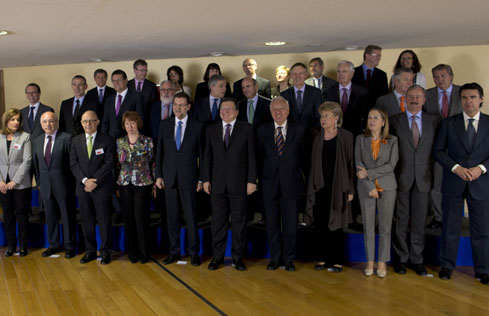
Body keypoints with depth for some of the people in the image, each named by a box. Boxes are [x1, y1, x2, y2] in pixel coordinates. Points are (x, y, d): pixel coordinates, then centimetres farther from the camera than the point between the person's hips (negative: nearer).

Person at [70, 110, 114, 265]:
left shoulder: (107, 140, -2)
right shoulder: (76, 140, 10)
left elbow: (109, 164, -8)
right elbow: (73, 164, 4)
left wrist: (95, 182, -14)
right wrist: (85, 180, -11)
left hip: (102, 187, -3)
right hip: (83, 187, 3)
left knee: (104, 220, 3)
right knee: (86, 221, 9)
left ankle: (105, 252, 14)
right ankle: (90, 251, 21)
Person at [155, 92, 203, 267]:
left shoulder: (197, 126, 0)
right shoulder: (164, 125, 8)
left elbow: (201, 154, 1)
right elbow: (160, 152, 9)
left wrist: (201, 178, -3)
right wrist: (158, 175, 3)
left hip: (188, 178, -2)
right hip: (169, 177, 3)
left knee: (191, 216, 2)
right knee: (172, 216, 8)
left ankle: (193, 252, 14)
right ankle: (174, 251, 19)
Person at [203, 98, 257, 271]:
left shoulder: (246, 129, 2)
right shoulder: (211, 130, 9)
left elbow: (251, 156, -1)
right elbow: (207, 156, 8)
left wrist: (251, 180, -6)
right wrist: (206, 179, 2)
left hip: (238, 183, -2)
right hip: (217, 183, 2)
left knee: (239, 221, 5)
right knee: (218, 221, 7)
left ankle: (238, 257, 17)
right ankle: (217, 256, 17)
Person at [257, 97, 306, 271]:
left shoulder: (299, 130, 2)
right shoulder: (262, 130, 5)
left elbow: (304, 155, 7)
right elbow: (260, 156, 6)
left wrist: (303, 177, 4)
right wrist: (260, 178, 2)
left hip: (291, 184, -1)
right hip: (270, 184, 1)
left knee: (290, 224, 6)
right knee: (272, 224, 8)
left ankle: (289, 259, 20)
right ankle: (275, 257, 23)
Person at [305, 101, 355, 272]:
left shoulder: (346, 136, -3)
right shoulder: (317, 137, 7)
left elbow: (350, 163, -4)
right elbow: (313, 163, 11)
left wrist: (350, 189, -7)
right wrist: (311, 186, 6)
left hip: (337, 187, -3)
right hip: (319, 186, 3)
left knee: (336, 224, 4)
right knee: (320, 224, 6)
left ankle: (337, 260, 14)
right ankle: (322, 259, 18)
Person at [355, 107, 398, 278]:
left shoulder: (392, 140, 1)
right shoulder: (361, 139, 4)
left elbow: (391, 165, -8)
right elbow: (358, 165, -2)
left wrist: (368, 173, -15)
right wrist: (370, 186, -11)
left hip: (387, 188, -1)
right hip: (366, 188, 1)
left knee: (385, 227, 3)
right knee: (368, 226, 5)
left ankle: (382, 262, 14)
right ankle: (370, 261, 15)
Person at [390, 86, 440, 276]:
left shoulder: (433, 121, 7)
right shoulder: (395, 121, 2)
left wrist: (433, 174, -2)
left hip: (423, 179, 1)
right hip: (401, 178, -1)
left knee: (419, 221, 8)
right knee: (401, 221, 6)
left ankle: (417, 259, 19)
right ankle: (401, 258, 18)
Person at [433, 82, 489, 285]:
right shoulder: (449, 123, 4)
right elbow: (438, 151, 1)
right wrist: (456, 168, -12)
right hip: (453, 183, 0)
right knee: (450, 226, 7)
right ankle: (447, 266, 20)